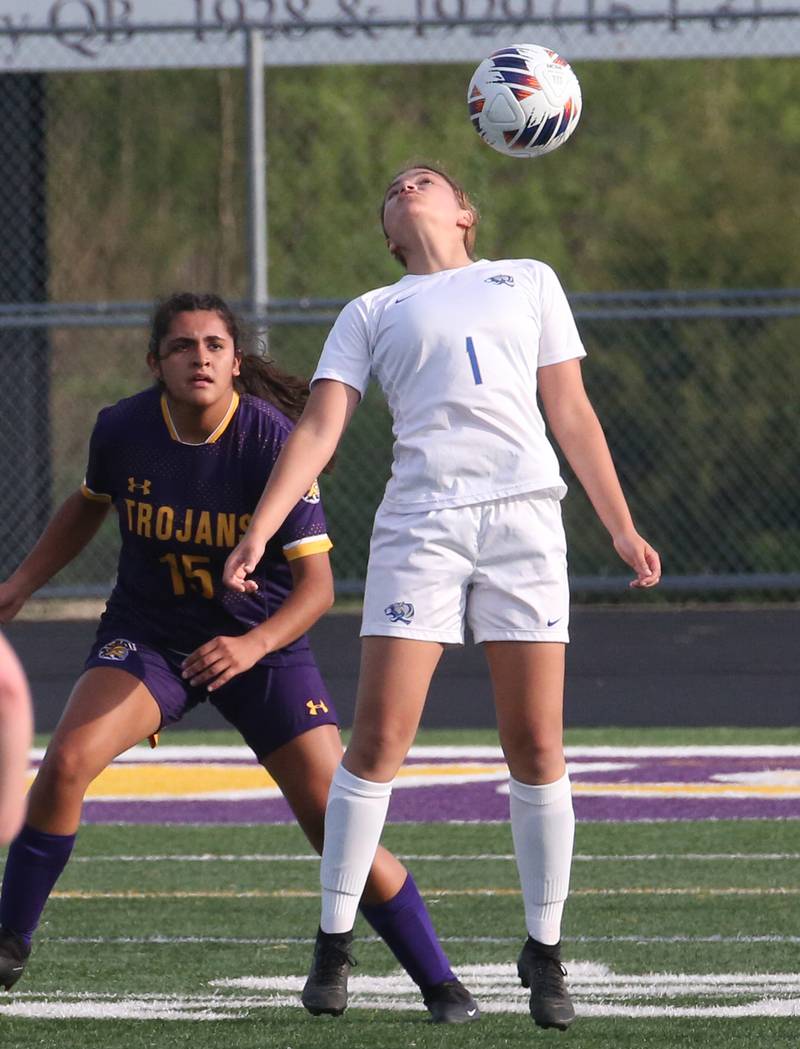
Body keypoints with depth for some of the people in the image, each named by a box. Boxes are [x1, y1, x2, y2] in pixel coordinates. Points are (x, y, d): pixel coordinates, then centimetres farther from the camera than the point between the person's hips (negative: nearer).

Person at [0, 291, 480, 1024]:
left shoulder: (273, 443, -21)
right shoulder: (122, 430, -12)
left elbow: (316, 582, -20)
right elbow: (89, 505, 13)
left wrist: (253, 645, -37)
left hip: (262, 643, -2)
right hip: (147, 633, 2)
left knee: (335, 819, -9)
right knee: (66, 762, -23)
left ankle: (439, 984, 6)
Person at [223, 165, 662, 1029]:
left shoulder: (528, 280, 22)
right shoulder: (371, 313, 19)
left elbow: (571, 413, 20)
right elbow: (319, 427, 9)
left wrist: (622, 529, 13)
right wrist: (258, 532, -4)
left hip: (525, 513, 1)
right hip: (419, 522, 0)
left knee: (536, 748, -4)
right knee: (378, 738, -8)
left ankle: (544, 952, 7)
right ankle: (333, 943, 2)